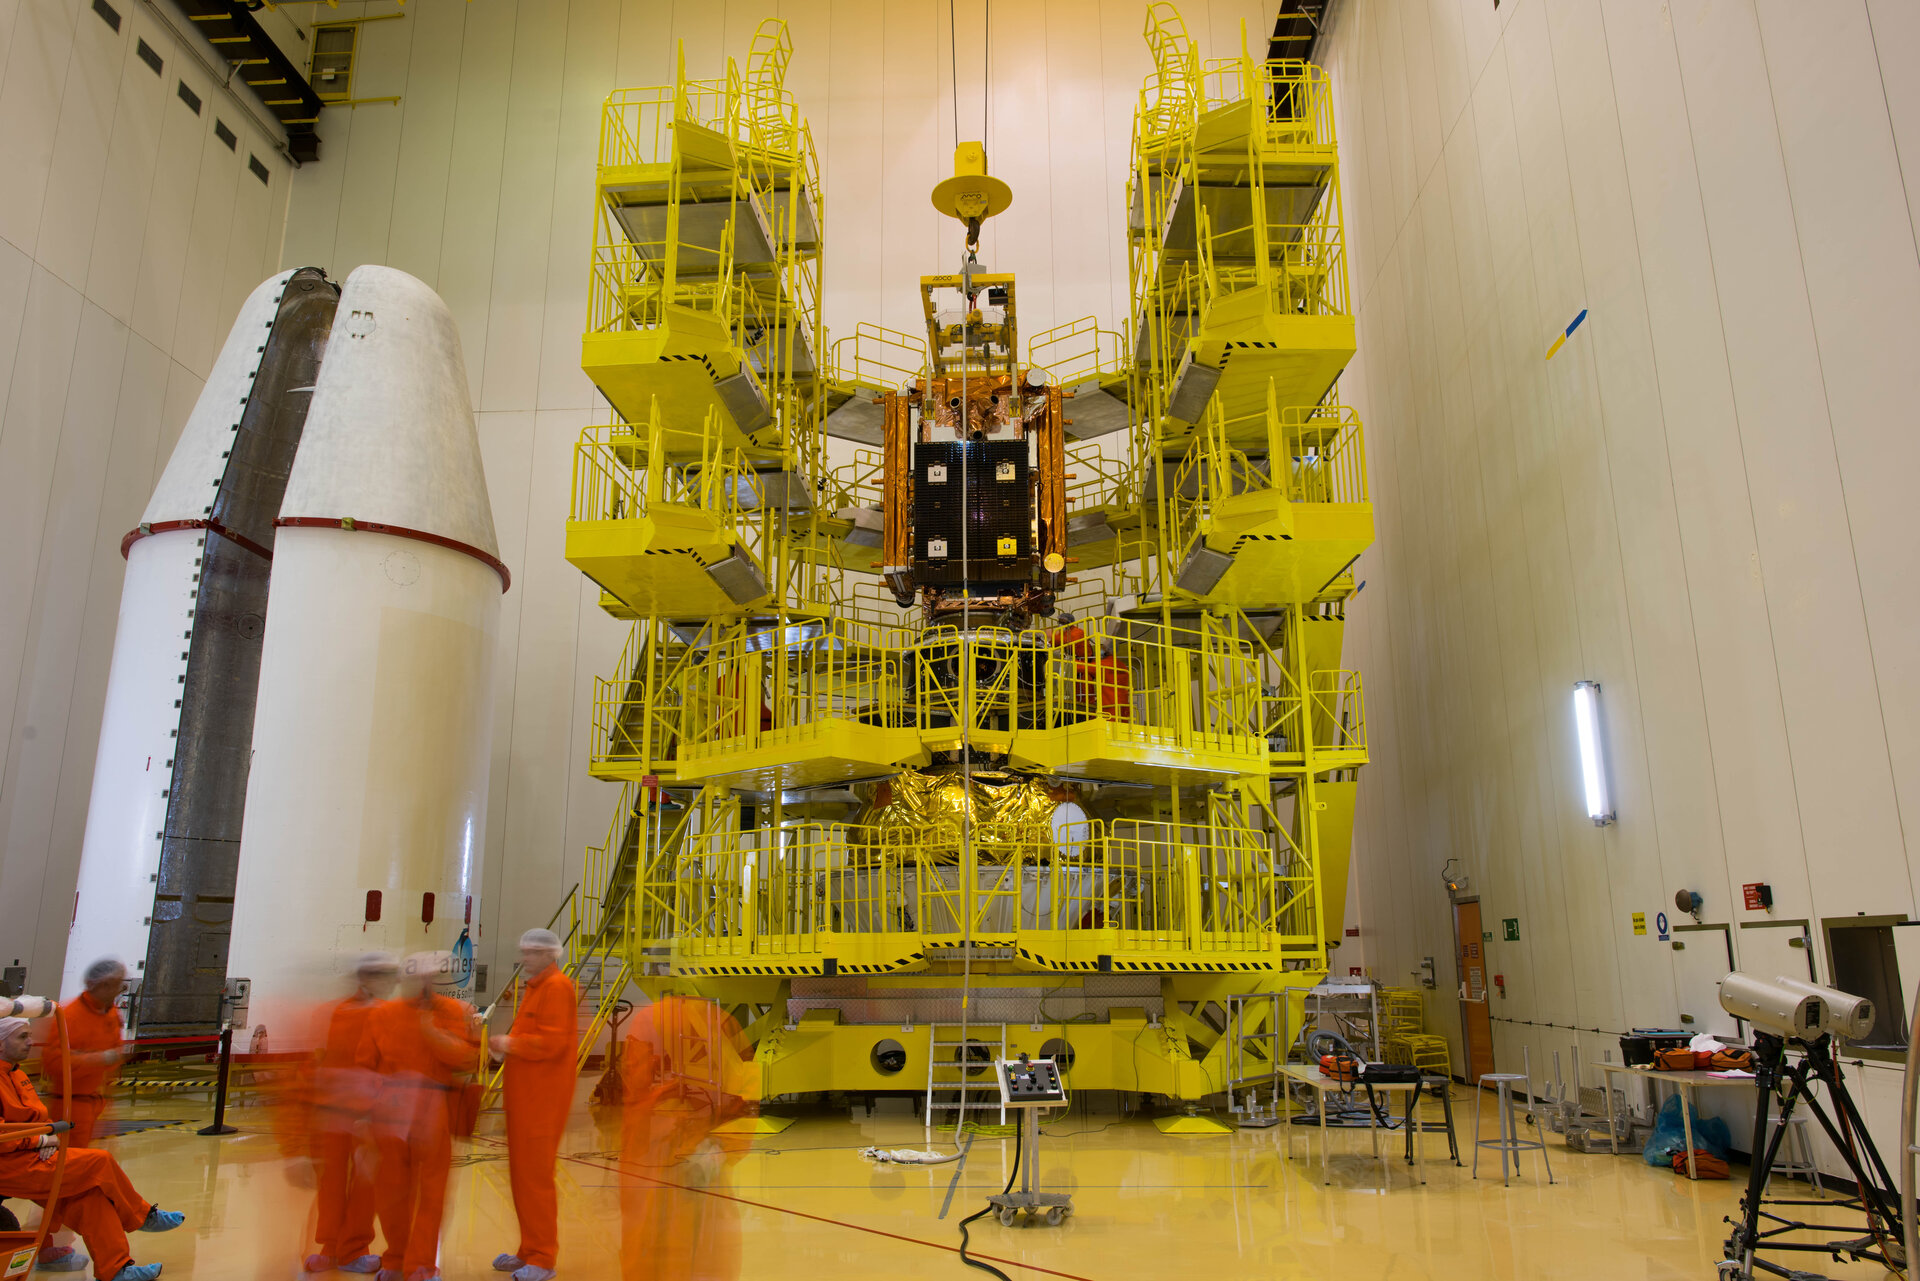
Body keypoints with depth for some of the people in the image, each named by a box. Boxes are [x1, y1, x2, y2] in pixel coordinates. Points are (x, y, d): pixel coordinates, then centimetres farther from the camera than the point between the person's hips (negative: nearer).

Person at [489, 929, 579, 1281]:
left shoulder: (557, 987, -13)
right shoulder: (535, 987, 18)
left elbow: (552, 1042, -22)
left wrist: (510, 1044, -12)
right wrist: (507, 1044, 5)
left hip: (543, 1099, -10)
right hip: (525, 1094, 10)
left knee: (535, 1174, -5)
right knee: (522, 1173, 15)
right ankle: (529, 1251, 25)